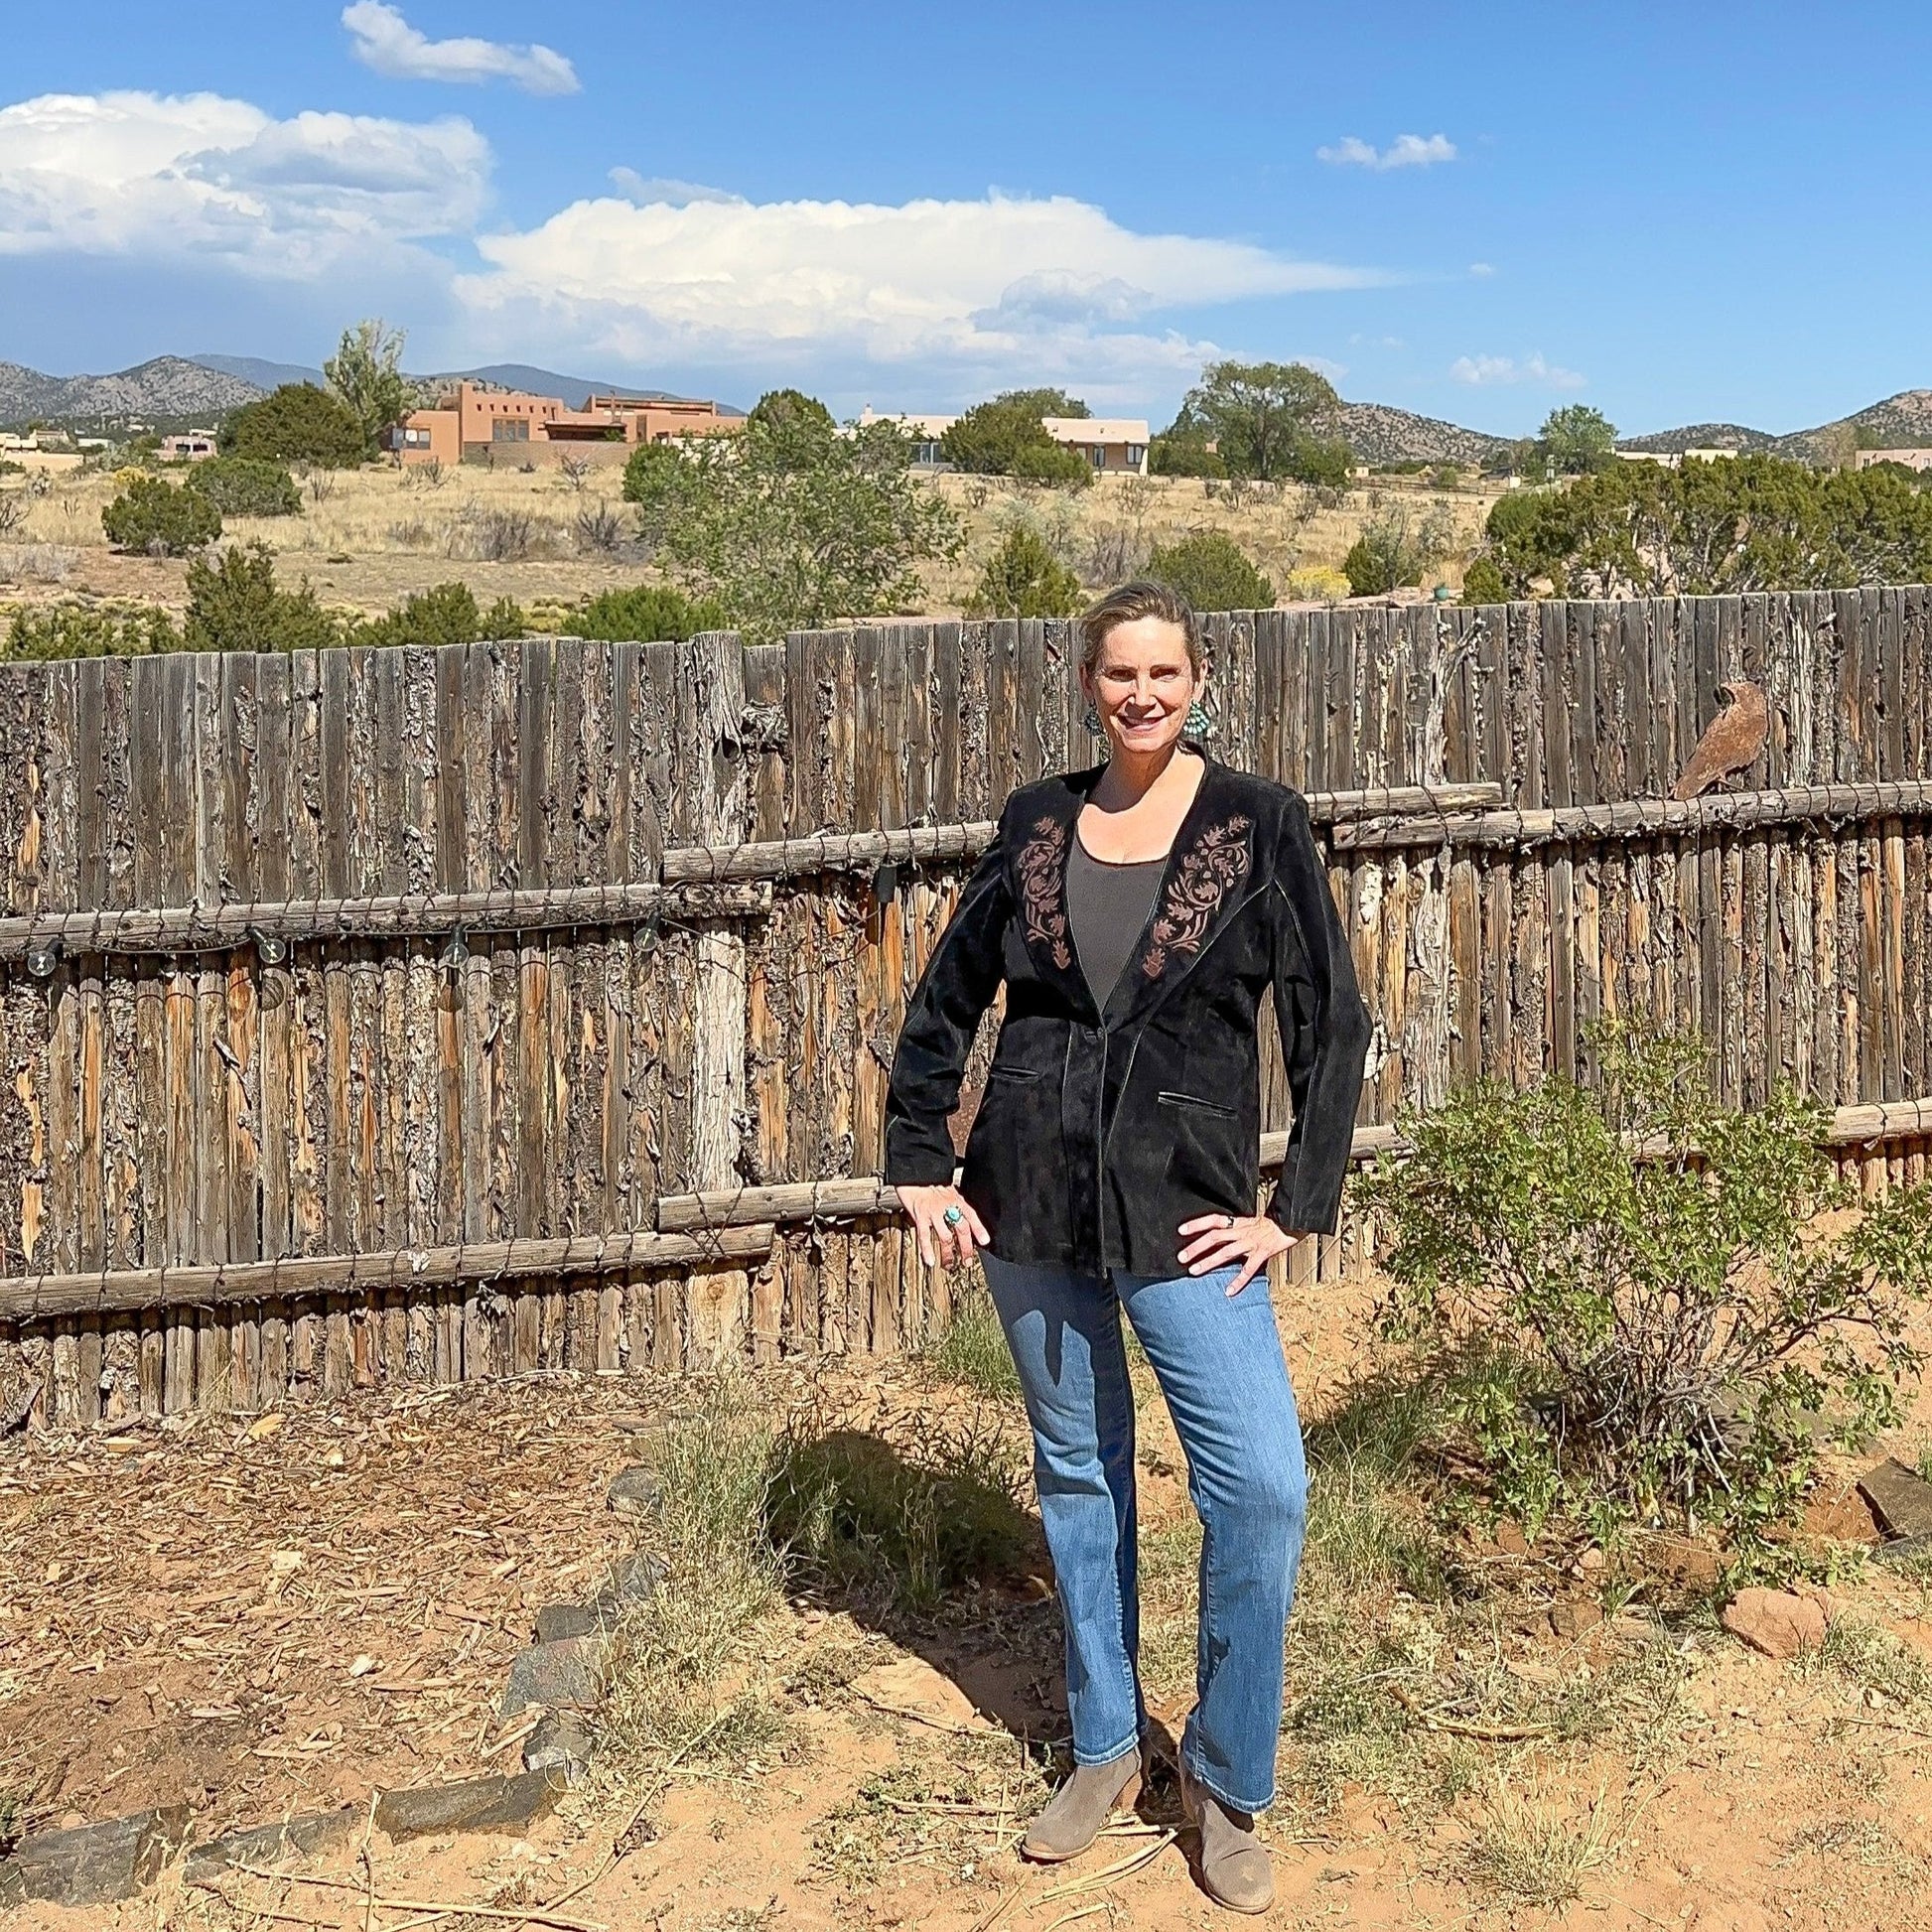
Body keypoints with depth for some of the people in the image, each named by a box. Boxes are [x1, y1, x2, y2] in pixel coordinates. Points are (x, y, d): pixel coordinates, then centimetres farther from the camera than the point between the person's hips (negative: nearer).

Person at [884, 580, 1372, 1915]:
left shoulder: (1260, 825, -4)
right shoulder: (1037, 823, 4)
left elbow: (1332, 1024, -2)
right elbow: (947, 999, 13)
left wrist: (1295, 1210, -6)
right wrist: (920, 1165, 8)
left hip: (1185, 1215, -2)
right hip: (1030, 1204, 3)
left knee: (1263, 1488, -10)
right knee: (1076, 1470, 13)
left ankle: (1227, 1782, 11)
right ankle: (1107, 1748, 31)